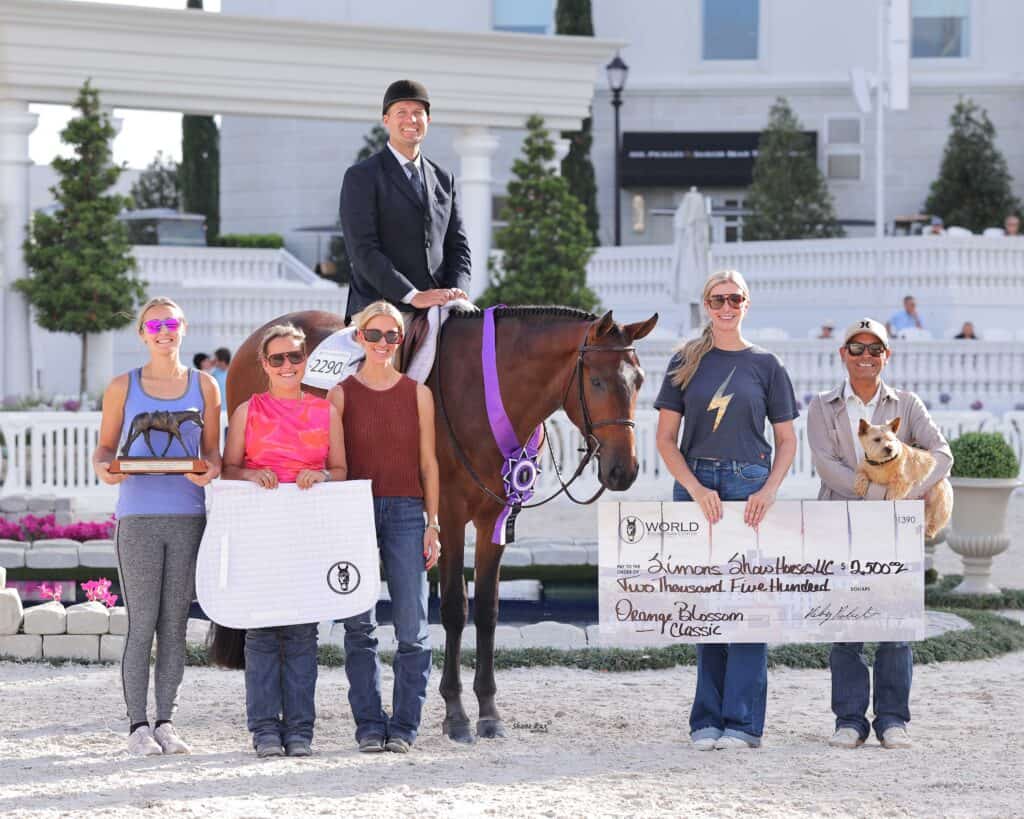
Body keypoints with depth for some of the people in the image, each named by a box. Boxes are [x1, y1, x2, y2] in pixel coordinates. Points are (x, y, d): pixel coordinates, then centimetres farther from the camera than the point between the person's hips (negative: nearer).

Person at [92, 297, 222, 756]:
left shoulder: (203, 386, 10)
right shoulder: (123, 387, 6)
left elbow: (211, 451, 12)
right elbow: (105, 446, 10)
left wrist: (210, 470, -10)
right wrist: (103, 468, -12)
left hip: (188, 516, 2)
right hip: (138, 515, -2)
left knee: (175, 624, 4)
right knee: (141, 624, -3)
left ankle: (166, 722, 9)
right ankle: (137, 725, 0)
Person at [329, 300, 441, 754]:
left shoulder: (418, 394, 7)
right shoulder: (341, 394, 4)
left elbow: (428, 463, 7)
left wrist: (432, 524, 2)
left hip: (406, 512, 1)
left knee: (412, 627, -2)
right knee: (359, 626, 0)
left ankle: (403, 725, 5)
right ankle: (369, 724, 7)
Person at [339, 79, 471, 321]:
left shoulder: (444, 179, 18)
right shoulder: (361, 177, 0)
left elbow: (458, 246, 17)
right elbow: (363, 250, -10)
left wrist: (457, 291, -4)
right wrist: (413, 296, -18)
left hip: (436, 314, 5)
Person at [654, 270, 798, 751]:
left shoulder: (765, 365, 7)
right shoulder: (686, 363, 8)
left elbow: (787, 440, 8)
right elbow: (665, 439, 5)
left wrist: (769, 491, -8)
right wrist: (696, 489, -9)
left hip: (748, 485, -1)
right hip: (695, 485, 1)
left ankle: (742, 722, -3)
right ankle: (707, 720, 8)